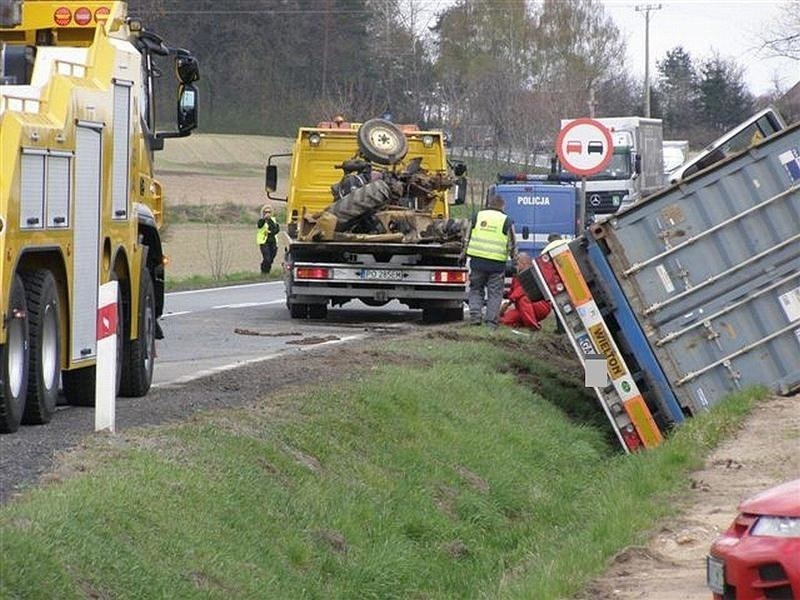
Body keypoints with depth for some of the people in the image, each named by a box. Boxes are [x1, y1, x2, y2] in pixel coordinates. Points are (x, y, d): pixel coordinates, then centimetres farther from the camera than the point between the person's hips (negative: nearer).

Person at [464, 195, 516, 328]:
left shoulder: (477, 217, 8)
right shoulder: (507, 221, 2)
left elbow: (467, 238, 13)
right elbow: (512, 245, 6)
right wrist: (515, 259, 20)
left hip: (477, 261, 2)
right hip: (497, 263, -2)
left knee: (476, 289, 16)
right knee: (495, 293, 5)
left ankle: (475, 315, 0)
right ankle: (491, 321, -1)